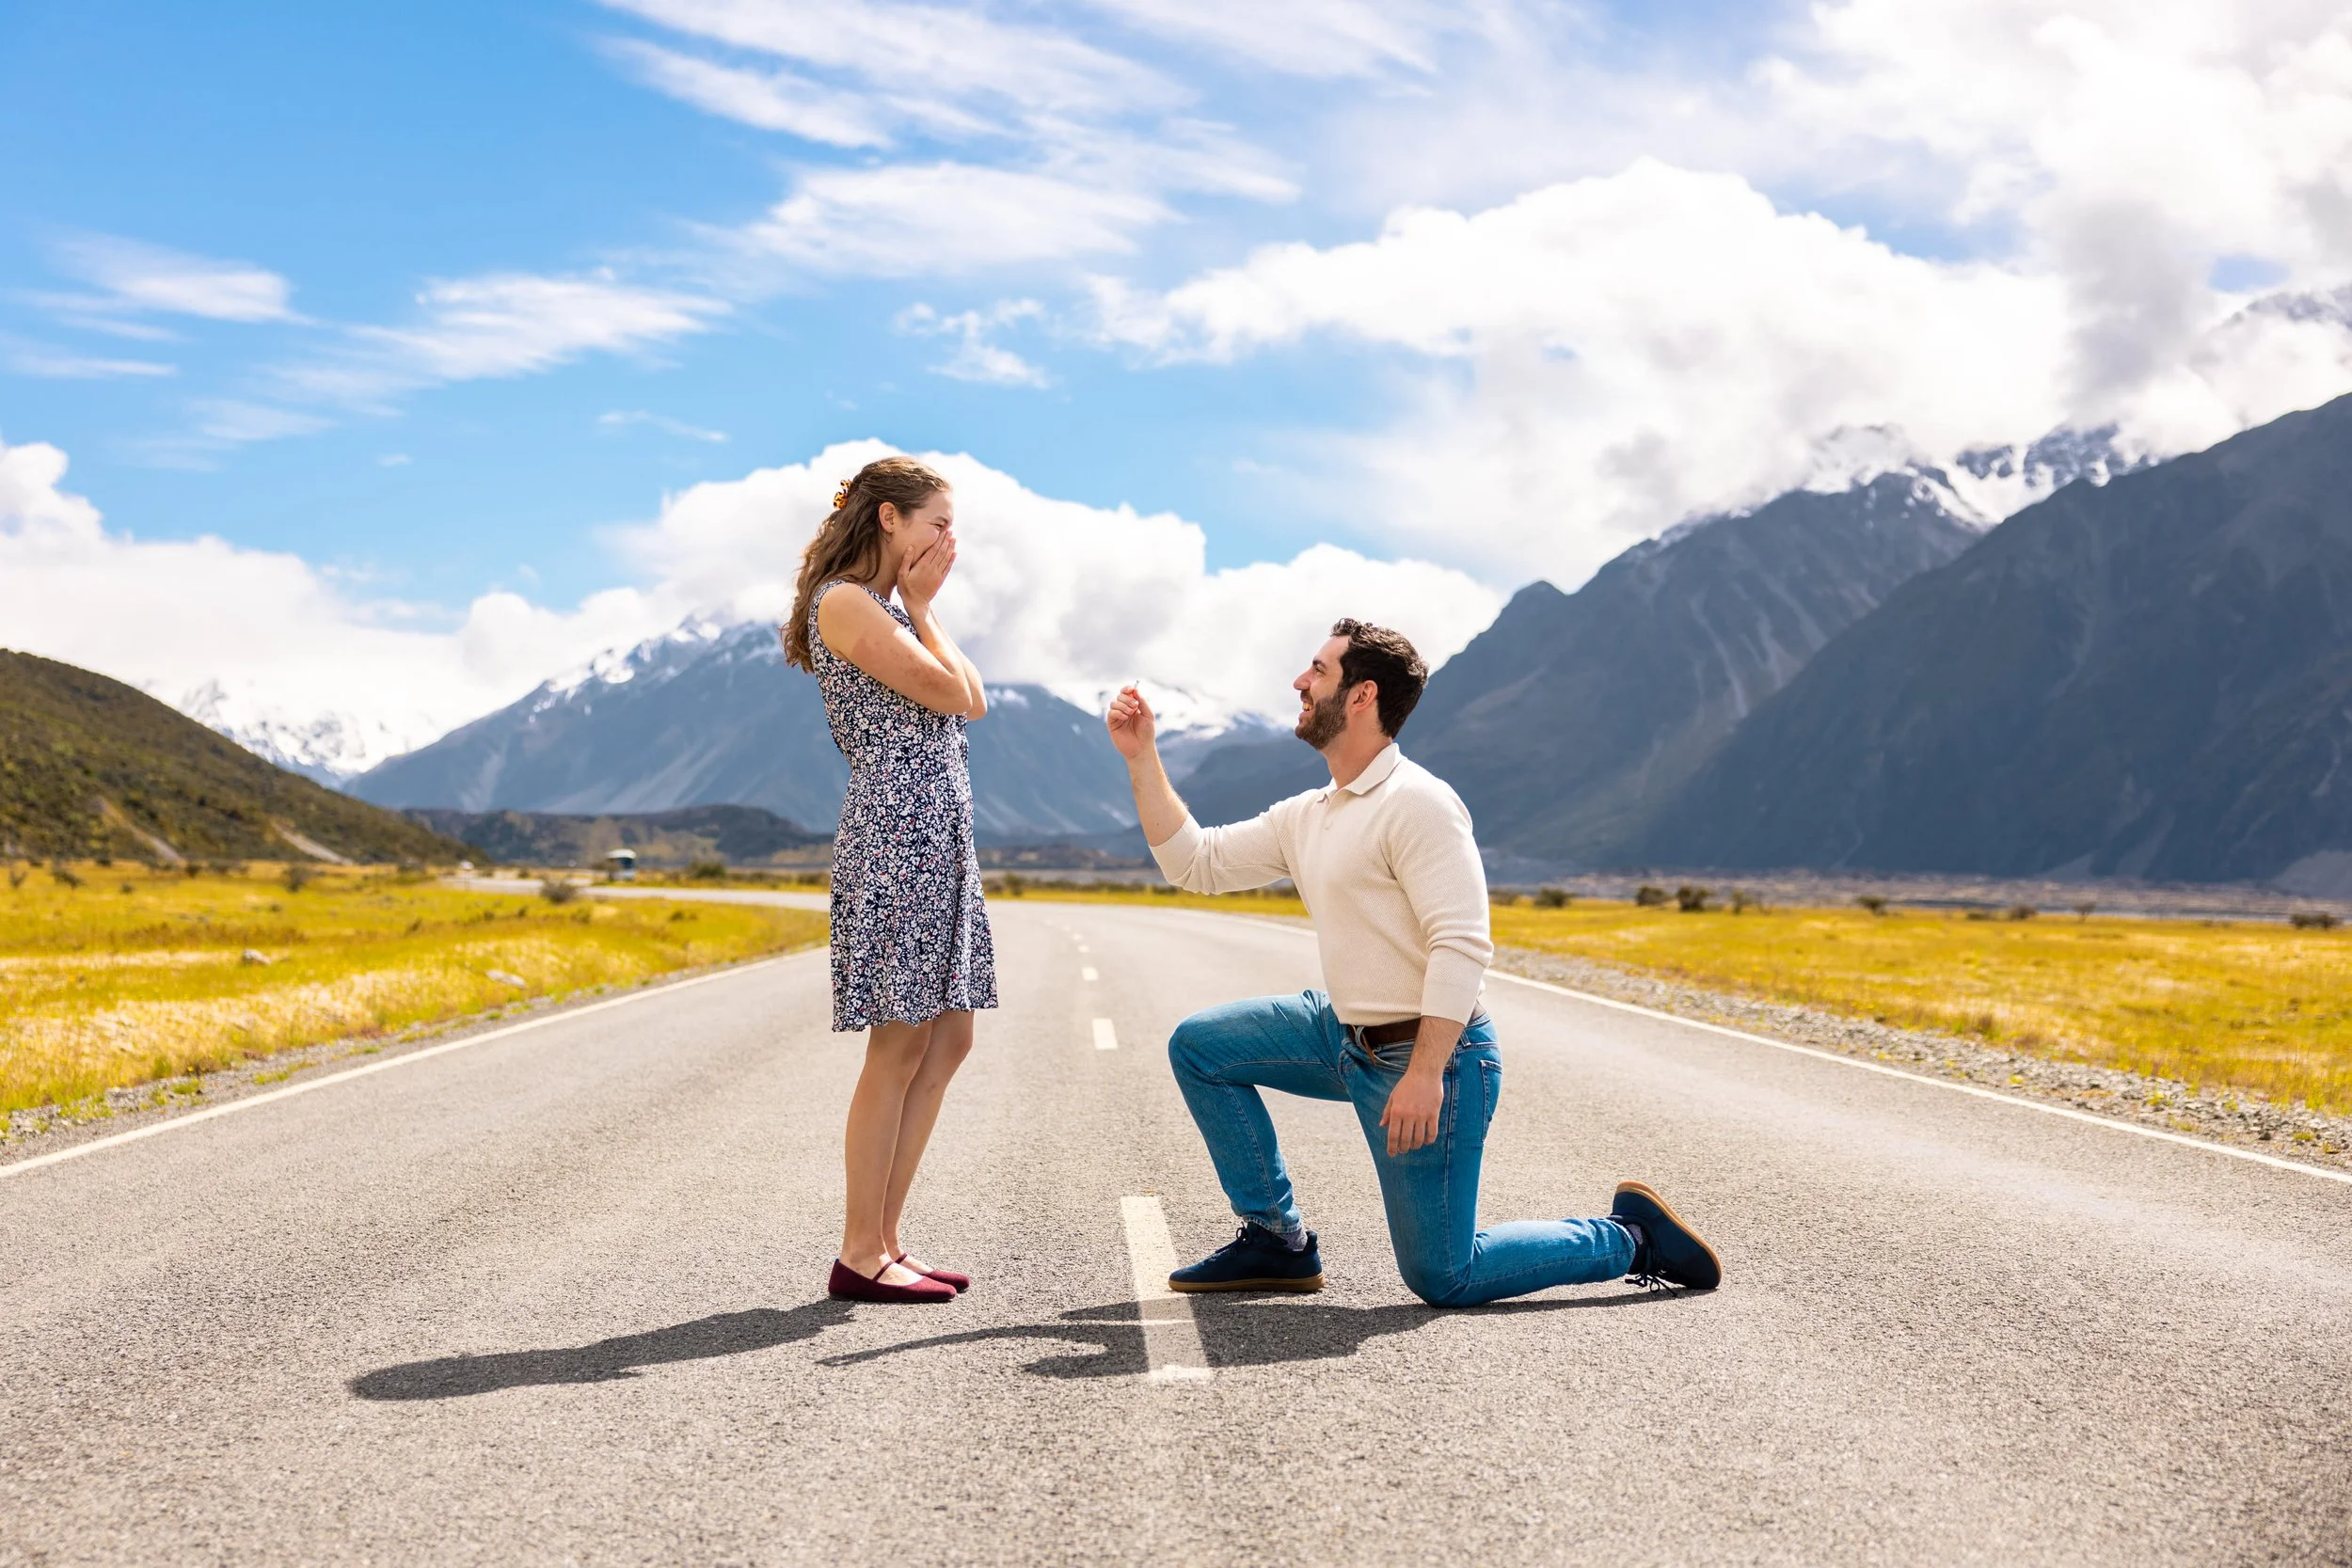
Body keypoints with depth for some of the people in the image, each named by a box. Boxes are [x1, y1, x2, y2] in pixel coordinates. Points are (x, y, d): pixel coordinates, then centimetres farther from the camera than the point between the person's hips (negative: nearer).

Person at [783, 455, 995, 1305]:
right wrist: (922, 607, 1)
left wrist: (922, 606, 13)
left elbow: (974, 700, 14)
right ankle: (860, 1256, 0)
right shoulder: (844, 603, -8)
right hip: (896, 831, -10)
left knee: (947, 1041, 9)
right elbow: (948, 692, -13)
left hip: (937, 838, 10)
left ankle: (882, 1241, 14)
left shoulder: (891, 606, 22)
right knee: (899, 1048, -7)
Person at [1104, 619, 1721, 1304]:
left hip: (1429, 1052, -9)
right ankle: (1278, 1241, 13)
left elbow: (1462, 947, -24)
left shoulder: (1416, 802, -18)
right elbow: (1195, 862, 15)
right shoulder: (1305, 818, 10)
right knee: (1199, 1046, 8)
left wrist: (1424, 1075, -29)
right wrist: (1141, 757, 10)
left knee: (1444, 1279, -5)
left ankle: (1629, 1237, 12)